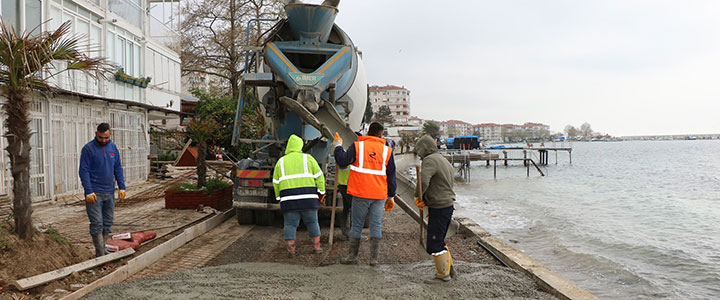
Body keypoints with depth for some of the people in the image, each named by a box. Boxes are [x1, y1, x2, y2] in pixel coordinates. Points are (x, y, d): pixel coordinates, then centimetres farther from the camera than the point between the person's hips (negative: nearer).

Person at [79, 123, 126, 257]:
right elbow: (83, 171, -10)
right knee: (97, 224, -5)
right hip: (94, 193, -5)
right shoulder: (88, 148, -8)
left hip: (109, 192, 6)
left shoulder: (113, 147, 8)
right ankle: (101, 255, -1)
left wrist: (122, 187, 5)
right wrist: (89, 192, -16)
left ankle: (102, 250, 20)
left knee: (108, 223, 9)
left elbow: (118, 168, 13)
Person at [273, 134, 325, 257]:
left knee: (290, 224, 6)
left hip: (288, 199, 1)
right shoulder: (308, 158, 6)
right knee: (312, 222, 13)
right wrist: (321, 192, 9)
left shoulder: (281, 161, 12)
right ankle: (316, 246, 14)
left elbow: (276, 182, 12)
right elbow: (319, 176, 2)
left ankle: (291, 249, 0)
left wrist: (279, 197, 19)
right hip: (308, 197, -1)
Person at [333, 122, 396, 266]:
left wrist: (338, 146, 10)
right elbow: (391, 176, 10)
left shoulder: (357, 146, -1)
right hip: (379, 194, 2)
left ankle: (352, 256, 13)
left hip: (360, 194, -1)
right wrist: (390, 197, 17)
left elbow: (342, 162, -7)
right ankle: (374, 258, 6)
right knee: (376, 225, 6)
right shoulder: (387, 150, 7)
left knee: (357, 225, 7)